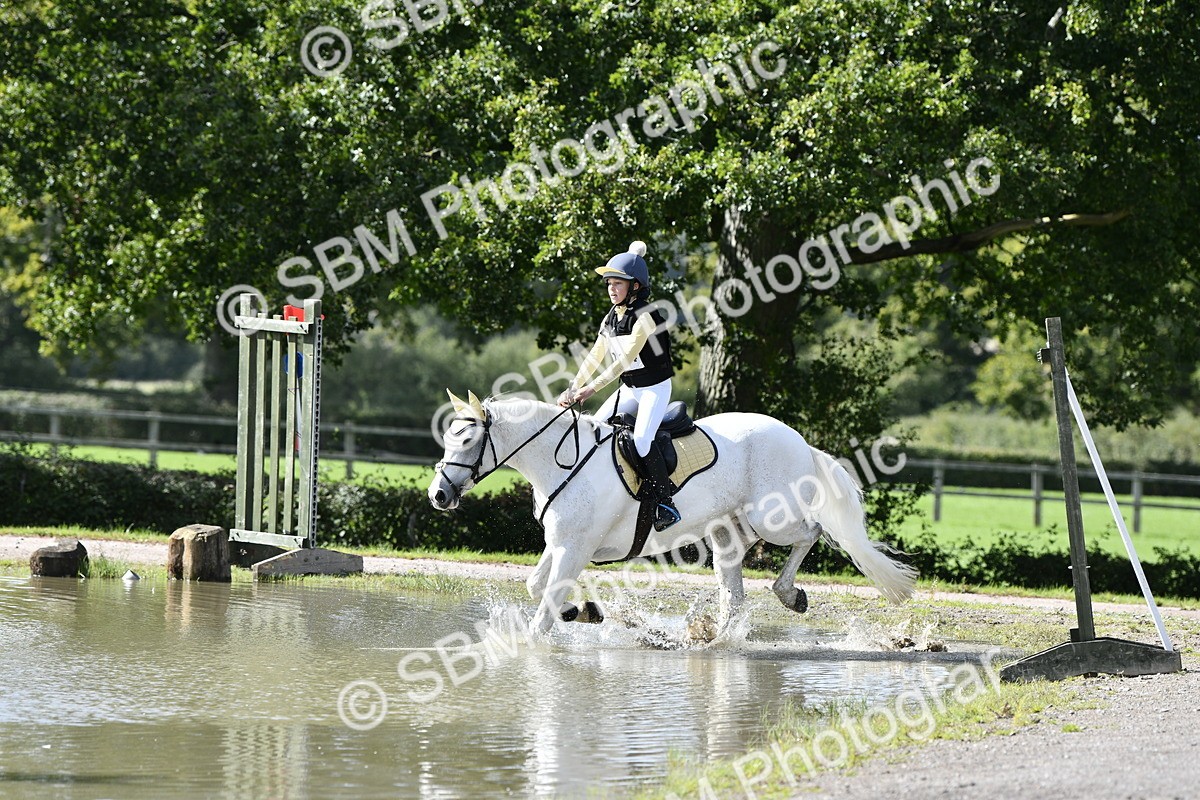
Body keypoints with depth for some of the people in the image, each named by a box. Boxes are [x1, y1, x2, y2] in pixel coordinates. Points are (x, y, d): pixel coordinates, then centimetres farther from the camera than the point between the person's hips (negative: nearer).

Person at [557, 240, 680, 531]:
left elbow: (626, 359, -28)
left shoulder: (645, 317, -21)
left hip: (655, 388, -8)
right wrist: (572, 389, -5)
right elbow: (594, 358, 7)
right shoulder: (610, 319, 5)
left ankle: (666, 504, -21)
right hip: (629, 389, 8)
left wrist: (591, 388, -33)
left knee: (641, 440, -26)